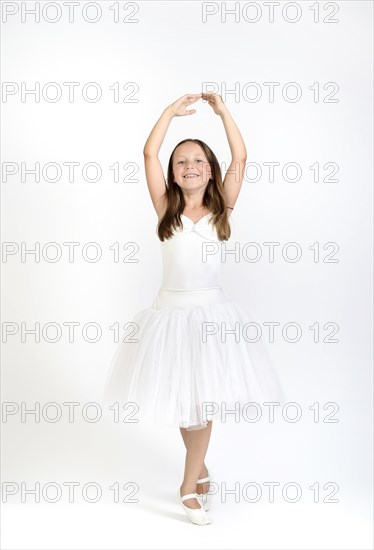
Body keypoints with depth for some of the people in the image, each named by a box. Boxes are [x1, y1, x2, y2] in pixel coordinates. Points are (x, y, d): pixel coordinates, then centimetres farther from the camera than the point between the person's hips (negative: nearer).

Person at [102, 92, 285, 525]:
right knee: (180, 400, 11)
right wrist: (172, 111, 1)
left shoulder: (220, 209, 2)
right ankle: (199, 468, 36)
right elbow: (149, 153, -5)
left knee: (204, 400, 2)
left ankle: (189, 484, 20)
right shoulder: (166, 208, 1)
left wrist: (222, 111, -1)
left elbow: (240, 157, -3)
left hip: (212, 314, 0)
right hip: (171, 312, 0)